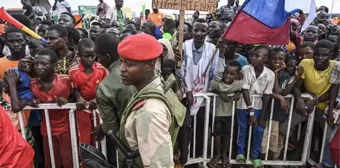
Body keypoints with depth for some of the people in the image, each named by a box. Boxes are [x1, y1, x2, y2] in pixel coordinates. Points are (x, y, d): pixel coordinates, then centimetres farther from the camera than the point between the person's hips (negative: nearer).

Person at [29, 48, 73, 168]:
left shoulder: (65, 80, -18)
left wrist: (67, 102, -22)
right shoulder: (32, 85, -8)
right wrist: (33, 102, -13)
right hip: (47, 131, 3)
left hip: (66, 128, -3)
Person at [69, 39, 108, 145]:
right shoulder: (73, 71, -10)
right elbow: (75, 89, -1)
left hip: (98, 107, 0)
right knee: (84, 139, 14)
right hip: (83, 108, 0)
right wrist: (79, 98, -21)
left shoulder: (101, 69, -11)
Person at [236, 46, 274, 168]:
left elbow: (267, 96, -9)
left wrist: (262, 116, -8)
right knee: (242, 129, 8)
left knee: (259, 130, 4)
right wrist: (251, 112, -17)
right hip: (244, 104, -1)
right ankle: (240, 153, 28)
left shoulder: (270, 74, -16)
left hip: (258, 105, 1)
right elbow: (245, 91, -18)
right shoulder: (245, 69, -20)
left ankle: (255, 156, 23)